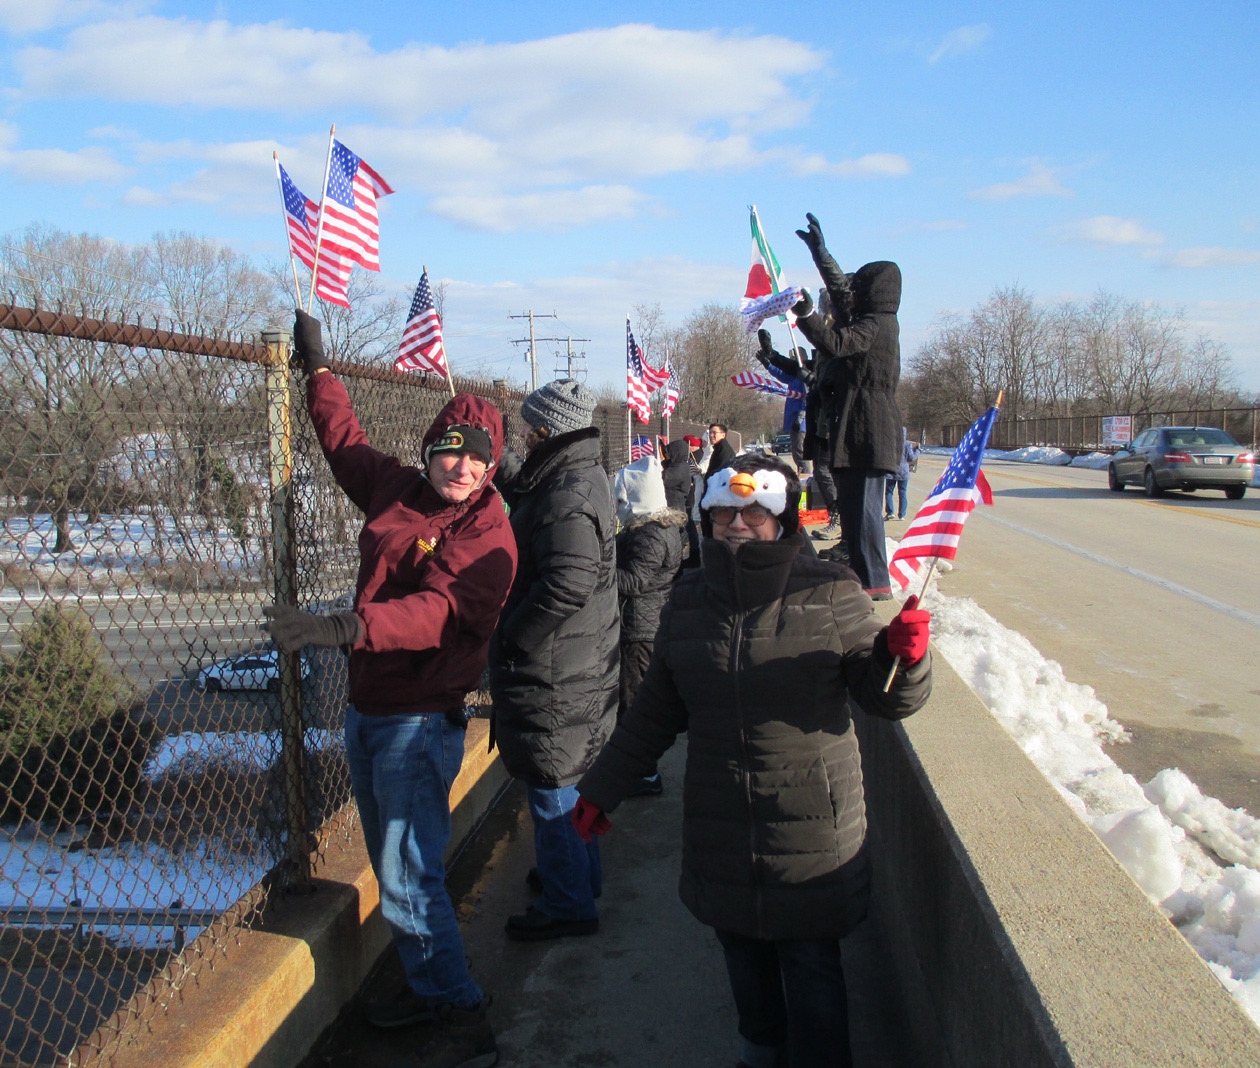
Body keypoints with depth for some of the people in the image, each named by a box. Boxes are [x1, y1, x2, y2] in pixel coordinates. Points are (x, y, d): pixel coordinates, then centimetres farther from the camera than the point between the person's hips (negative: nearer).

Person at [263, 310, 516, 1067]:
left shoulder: (487, 533, -16)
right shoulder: (394, 491, 6)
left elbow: (439, 612, -32)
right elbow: (346, 441, 26)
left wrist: (343, 627, -44)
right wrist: (319, 369, 32)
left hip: (421, 719, -8)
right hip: (366, 709, 8)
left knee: (408, 879, -8)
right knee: (392, 868, 17)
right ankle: (428, 989, 33)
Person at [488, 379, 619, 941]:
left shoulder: (567, 498, -24)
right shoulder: (585, 478, 9)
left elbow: (567, 585, -32)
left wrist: (510, 635, -22)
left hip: (550, 677, -10)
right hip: (580, 668, 10)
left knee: (550, 789, 3)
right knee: (566, 782, 24)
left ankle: (567, 905, 17)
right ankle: (577, 874, 41)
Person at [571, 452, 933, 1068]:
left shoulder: (831, 595, -6)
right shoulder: (689, 600, 4)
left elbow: (884, 699, -4)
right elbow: (656, 709, 13)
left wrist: (902, 655, -26)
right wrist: (602, 787, 15)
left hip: (811, 824, -3)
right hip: (720, 826, 4)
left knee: (810, 965, 6)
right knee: (743, 957, 18)